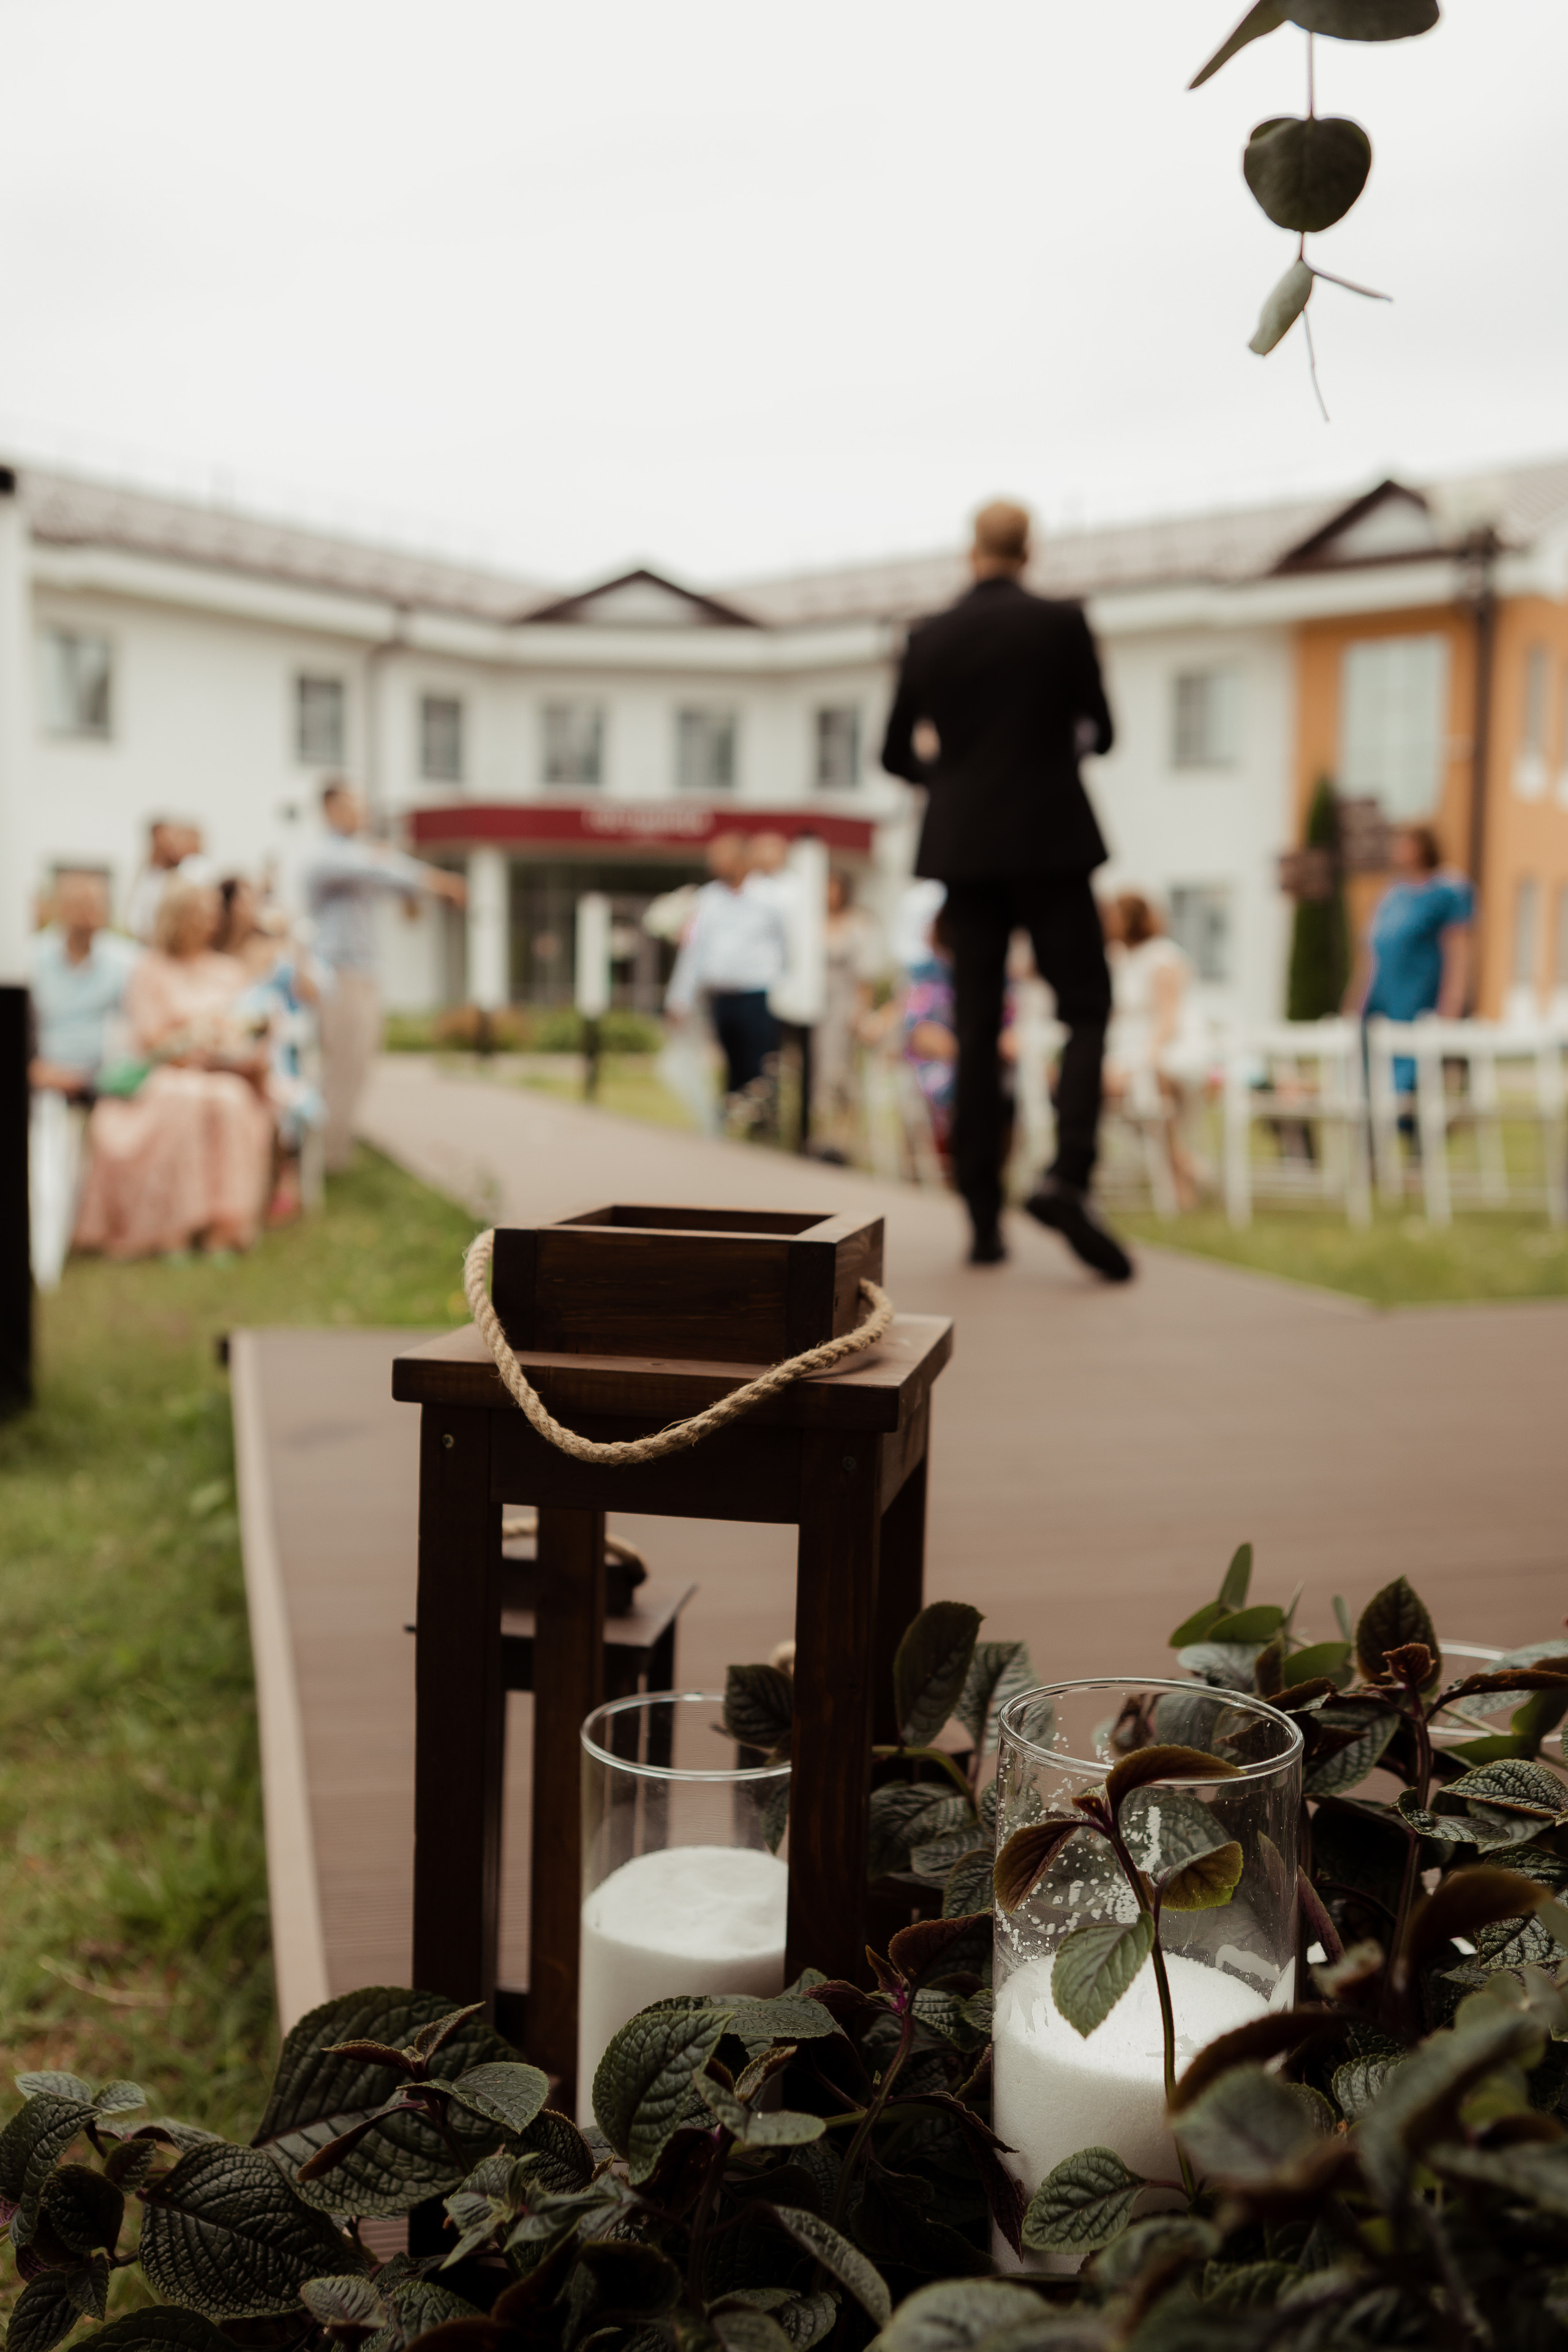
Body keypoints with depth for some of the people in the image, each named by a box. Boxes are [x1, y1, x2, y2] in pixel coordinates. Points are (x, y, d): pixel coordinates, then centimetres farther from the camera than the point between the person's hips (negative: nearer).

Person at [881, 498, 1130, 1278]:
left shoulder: (928, 638, 4)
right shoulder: (1061, 622, -3)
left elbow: (897, 755, 10)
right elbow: (1100, 733, 4)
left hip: (964, 848, 3)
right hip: (1050, 840, -3)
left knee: (977, 1031, 6)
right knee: (1087, 1009, 4)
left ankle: (984, 1219, 7)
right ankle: (1066, 1175, -18)